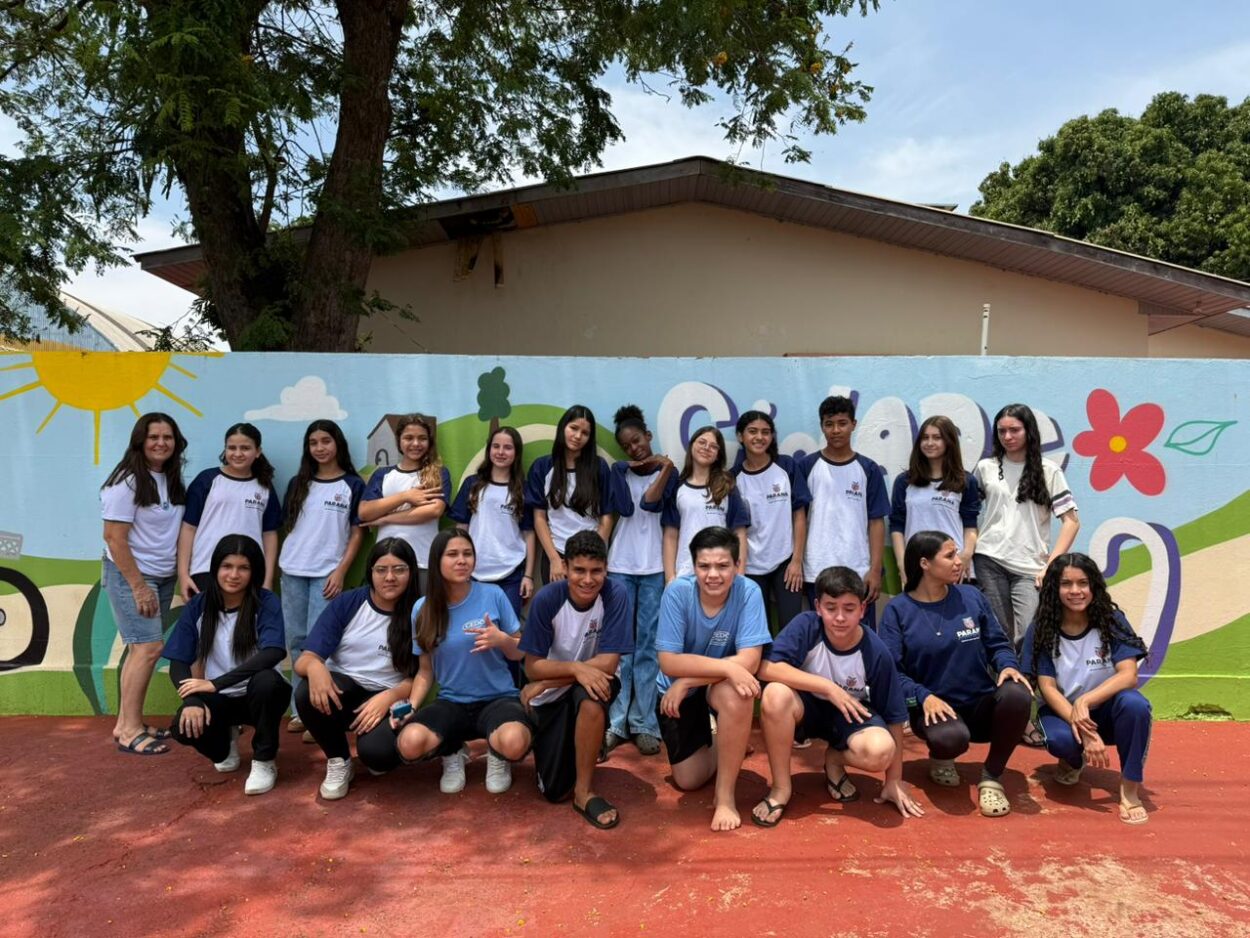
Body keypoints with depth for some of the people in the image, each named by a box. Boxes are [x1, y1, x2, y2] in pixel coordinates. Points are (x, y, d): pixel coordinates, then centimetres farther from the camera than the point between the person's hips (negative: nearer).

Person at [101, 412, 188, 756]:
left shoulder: (172, 480, 7)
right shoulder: (127, 482, -14)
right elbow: (114, 538, -16)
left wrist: (181, 574, 6)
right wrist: (138, 586, -18)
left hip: (164, 576, 7)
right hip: (129, 575, -7)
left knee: (141, 649, 8)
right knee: (149, 648, -11)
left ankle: (126, 723, 16)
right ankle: (130, 731, -3)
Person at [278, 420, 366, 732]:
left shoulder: (353, 485, 0)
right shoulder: (298, 483, 11)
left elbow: (357, 533, -1)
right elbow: (288, 526, 15)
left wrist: (341, 571, -9)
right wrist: (281, 564, 7)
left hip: (327, 574, -4)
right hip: (292, 572, 4)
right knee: (296, 641, 7)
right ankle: (300, 710, 15)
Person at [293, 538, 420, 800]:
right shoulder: (346, 603, -3)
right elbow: (304, 660, -8)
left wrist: (388, 697, -25)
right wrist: (315, 667, -33)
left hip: (390, 699, -2)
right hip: (343, 689, 2)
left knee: (376, 751, -33)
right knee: (308, 693, -31)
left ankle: (379, 757, 8)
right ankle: (338, 761, -3)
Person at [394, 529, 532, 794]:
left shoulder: (493, 595, -6)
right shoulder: (423, 609, 0)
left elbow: (520, 654, 2)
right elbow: (425, 671, 7)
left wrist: (502, 640, -20)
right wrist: (410, 707, -10)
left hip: (498, 698, -2)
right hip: (451, 703, 2)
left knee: (514, 743, -36)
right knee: (410, 744, -30)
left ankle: (496, 755, 4)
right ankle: (453, 753, 7)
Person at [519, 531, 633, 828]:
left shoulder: (615, 595, -20)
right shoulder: (547, 599, -18)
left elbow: (608, 663, -23)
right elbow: (532, 666, -15)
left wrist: (544, 683, -19)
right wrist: (576, 668, -33)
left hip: (593, 685, -1)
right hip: (550, 697, 1)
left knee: (590, 697, -37)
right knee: (554, 791, -3)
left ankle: (585, 790, -16)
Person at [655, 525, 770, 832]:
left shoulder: (748, 592, -24)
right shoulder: (677, 591, -25)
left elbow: (749, 661, -29)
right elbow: (669, 662, -27)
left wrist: (688, 682, -29)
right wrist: (726, 666, -38)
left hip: (723, 684, -1)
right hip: (677, 691, 1)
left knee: (736, 694, -36)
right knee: (688, 781, 4)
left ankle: (726, 793, -16)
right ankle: (715, 744, 39)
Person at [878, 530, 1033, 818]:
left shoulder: (972, 597, 3)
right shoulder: (898, 610, -5)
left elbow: (997, 644, 9)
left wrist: (1008, 666, -13)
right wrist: (925, 697, -25)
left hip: (981, 703, 3)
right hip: (935, 708, -3)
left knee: (1017, 694, -31)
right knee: (951, 737, -38)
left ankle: (991, 778, -6)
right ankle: (940, 758, 6)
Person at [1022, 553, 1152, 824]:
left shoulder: (1112, 621, -9)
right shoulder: (1042, 629, -10)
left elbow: (1128, 675, -19)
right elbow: (1047, 687, -14)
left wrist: (1085, 702, -33)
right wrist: (1084, 731, -28)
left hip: (1106, 710, 1)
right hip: (1062, 711, 0)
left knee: (1135, 704, -34)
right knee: (1060, 739, -35)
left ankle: (1129, 789, -15)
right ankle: (1074, 761, 5)